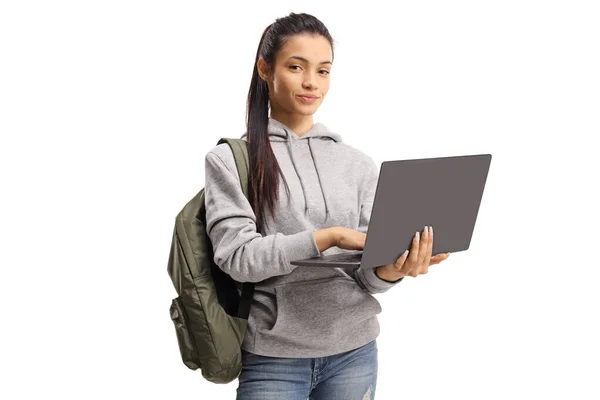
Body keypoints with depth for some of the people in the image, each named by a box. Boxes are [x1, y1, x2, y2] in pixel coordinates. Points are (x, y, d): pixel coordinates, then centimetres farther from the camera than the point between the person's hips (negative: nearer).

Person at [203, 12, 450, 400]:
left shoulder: (358, 164, 5)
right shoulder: (229, 160, -3)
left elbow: (367, 276, 2)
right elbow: (237, 256, -14)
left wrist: (390, 270, -20)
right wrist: (330, 236, -22)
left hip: (354, 351, 3)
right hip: (273, 357, -3)